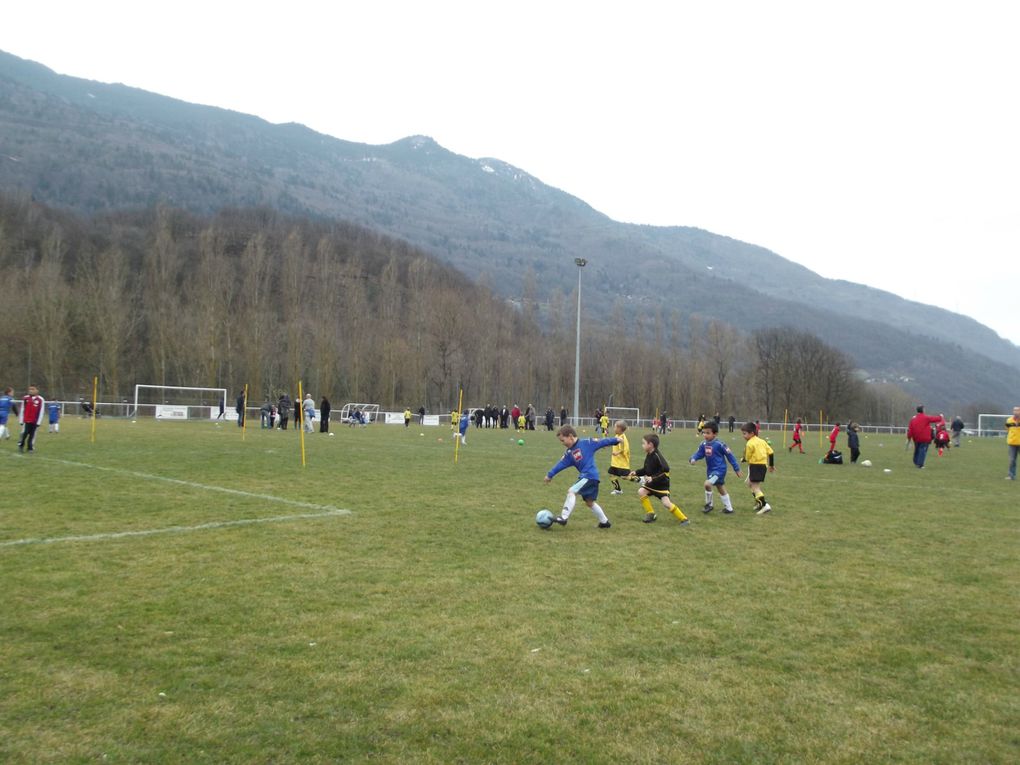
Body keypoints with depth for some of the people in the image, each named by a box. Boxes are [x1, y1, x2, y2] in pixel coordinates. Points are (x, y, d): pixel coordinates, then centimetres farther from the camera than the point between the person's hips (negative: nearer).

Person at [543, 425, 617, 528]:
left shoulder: (587, 443, -6)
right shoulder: (569, 453, 12)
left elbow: (601, 442, -1)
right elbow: (561, 464, 11)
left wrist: (615, 440, 0)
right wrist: (550, 474, 5)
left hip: (590, 476, -8)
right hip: (586, 477, 8)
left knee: (571, 491, -16)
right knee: (589, 502, 16)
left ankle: (564, 517, -16)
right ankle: (604, 521, 29)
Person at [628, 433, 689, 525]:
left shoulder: (657, 456, -25)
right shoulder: (648, 455, 2)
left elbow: (665, 470, -30)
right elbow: (646, 469, 15)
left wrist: (653, 478, -31)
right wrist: (636, 472, 3)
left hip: (662, 484, -9)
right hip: (652, 483, 9)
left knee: (666, 503, -16)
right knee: (641, 492, 1)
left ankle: (684, 519, -4)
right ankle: (651, 514, 11)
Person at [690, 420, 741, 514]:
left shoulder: (719, 444, -21)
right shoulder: (704, 444, -3)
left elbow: (730, 455, -14)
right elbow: (699, 453, 3)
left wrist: (736, 468, -8)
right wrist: (693, 459, -21)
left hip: (719, 469, -7)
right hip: (710, 470, 7)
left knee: (707, 484, -23)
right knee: (721, 488, 18)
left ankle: (709, 504, -2)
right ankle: (729, 508, 34)